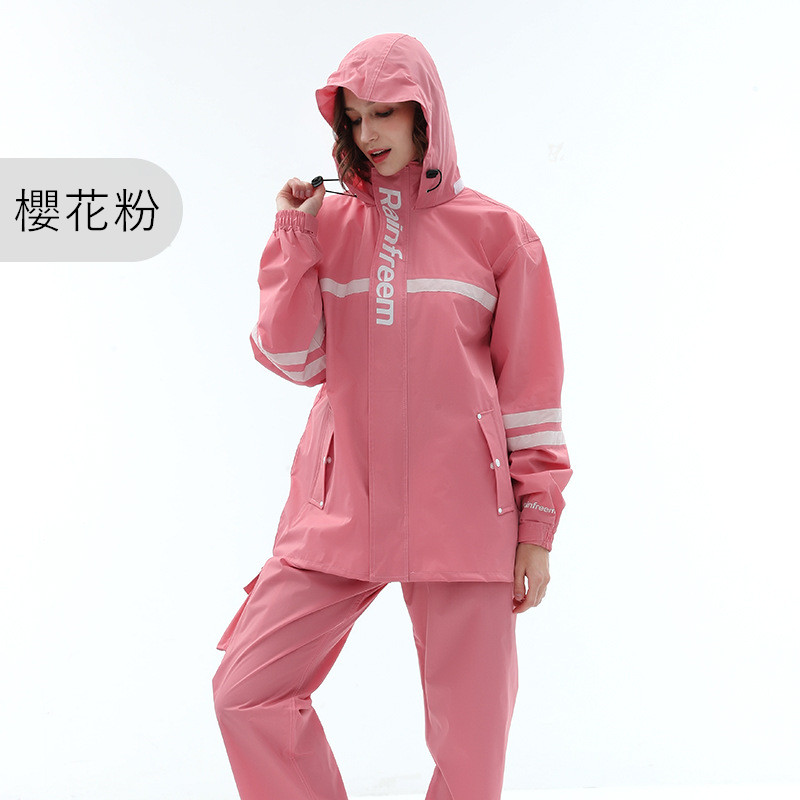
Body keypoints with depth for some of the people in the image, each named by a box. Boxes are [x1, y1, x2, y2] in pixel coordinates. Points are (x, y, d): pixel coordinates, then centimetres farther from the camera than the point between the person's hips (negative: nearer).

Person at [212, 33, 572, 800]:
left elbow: (532, 384, 3)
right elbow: (294, 360, 2)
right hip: (339, 508, 2)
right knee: (245, 692, -1)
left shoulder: (497, 232, 2)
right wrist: (294, 239, -6)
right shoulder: (326, 223, 8)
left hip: (461, 515, -2)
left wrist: (538, 521, 0)